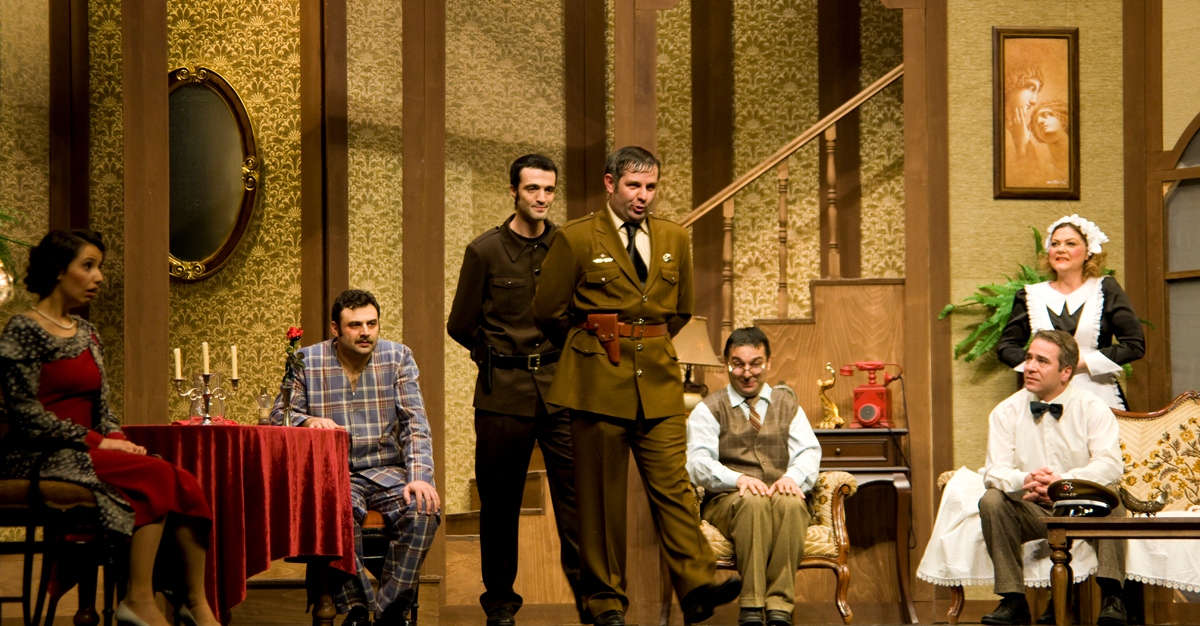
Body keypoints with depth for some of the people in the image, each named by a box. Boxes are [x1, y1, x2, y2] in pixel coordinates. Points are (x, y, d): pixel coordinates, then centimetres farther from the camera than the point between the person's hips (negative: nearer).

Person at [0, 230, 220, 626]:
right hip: (43, 459, -7)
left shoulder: (87, 333, 18)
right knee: (155, 477, -27)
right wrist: (98, 443, -16)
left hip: (87, 455, 7)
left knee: (183, 485, -18)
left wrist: (119, 441, -3)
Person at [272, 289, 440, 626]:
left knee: (424, 510, -29)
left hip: (388, 470, 2)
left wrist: (419, 477, -17)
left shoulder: (398, 357, 5)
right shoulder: (308, 361, 3)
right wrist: (308, 421, -18)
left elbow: (415, 425, -2)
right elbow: (279, 414, 6)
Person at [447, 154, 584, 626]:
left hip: (561, 387, 1)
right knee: (500, 500, 5)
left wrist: (566, 354, 8)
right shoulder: (484, 251, 1)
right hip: (504, 392, -1)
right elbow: (460, 325, 8)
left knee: (576, 491, -6)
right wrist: (499, 357, 11)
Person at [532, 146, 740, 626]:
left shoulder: (674, 239, 11)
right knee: (601, 495, 1)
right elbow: (548, 312, 5)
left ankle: (697, 587, -13)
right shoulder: (576, 239, -1)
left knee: (672, 483, -6)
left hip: (658, 381, 3)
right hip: (599, 382, -3)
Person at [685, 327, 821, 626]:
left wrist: (793, 476, -17)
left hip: (783, 496, 2)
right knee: (753, 502, -37)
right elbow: (699, 462, -2)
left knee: (790, 503, -35)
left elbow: (809, 451, 7)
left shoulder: (786, 403, 22)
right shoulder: (709, 409, 13)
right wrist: (738, 479, -22)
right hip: (726, 501, -2)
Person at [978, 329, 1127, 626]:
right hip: (1033, 512, 2)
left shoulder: (1092, 408, -3)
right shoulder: (1006, 412, 2)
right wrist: (1024, 481, -32)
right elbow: (995, 470, -8)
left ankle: (1111, 597, -27)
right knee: (992, 501, -26)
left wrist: (1064, 481, -33)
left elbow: (1111, 465, -17)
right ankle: (1014, 600, -22)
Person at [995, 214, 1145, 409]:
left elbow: (1135, 345, 1)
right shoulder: (1033, 296, 12)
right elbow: (1005, 346, 15)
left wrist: (1084, 361, -6)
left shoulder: (1106, 290, 7)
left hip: (1099, 398, -1)